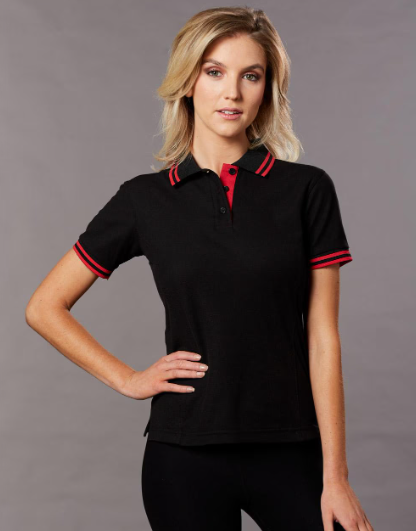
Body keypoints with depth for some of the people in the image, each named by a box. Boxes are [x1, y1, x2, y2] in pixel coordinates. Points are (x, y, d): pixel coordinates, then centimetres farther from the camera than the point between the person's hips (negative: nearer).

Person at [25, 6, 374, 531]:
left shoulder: (307, 190, -1)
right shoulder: (145, 199, 1)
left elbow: (322, 338, -3)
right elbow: (44, 307, 9)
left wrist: (335, 476, -6)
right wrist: (127, 379, 1)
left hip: (290, 451, 0)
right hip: (186, 454, 1)